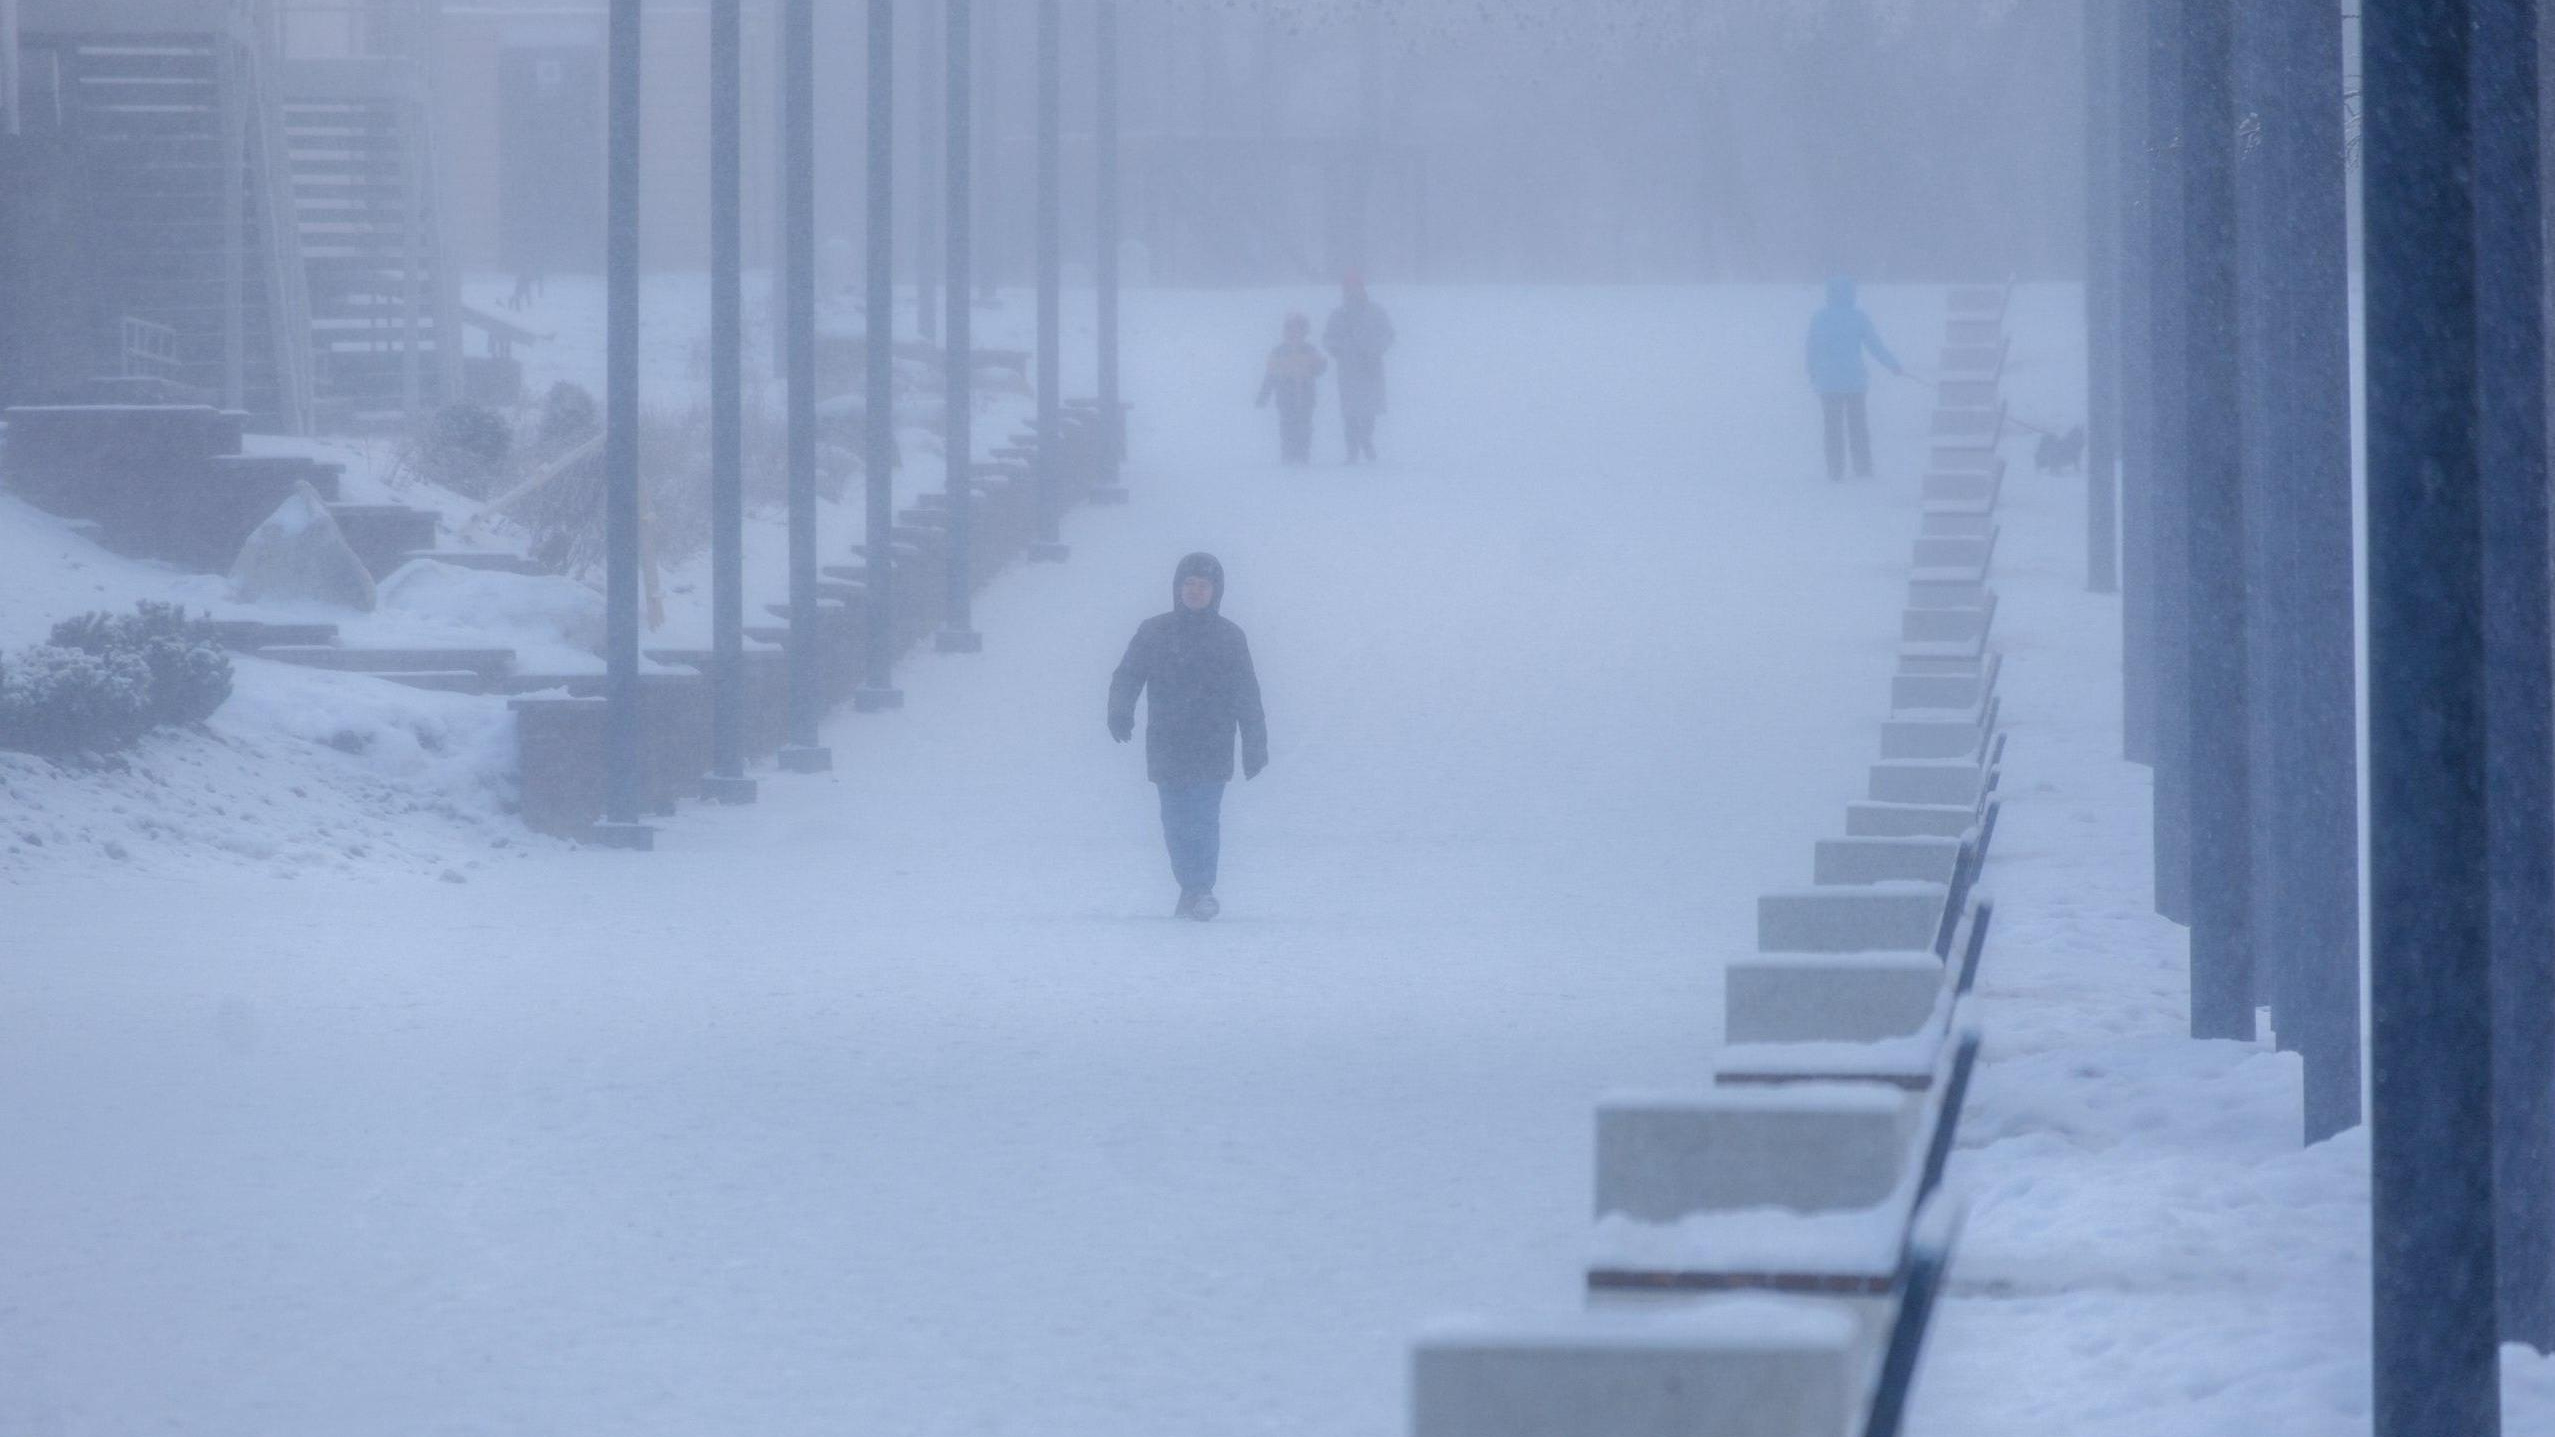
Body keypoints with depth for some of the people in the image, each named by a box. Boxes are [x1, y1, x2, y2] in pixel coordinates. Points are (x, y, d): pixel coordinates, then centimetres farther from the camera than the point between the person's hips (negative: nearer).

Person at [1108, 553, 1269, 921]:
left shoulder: (1229, 637, 6)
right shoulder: (1153, 633, 7)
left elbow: (1247, 696, 9)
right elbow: (1128, 675, 3)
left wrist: (1255, 745, 5)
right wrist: (1120, 710, -18)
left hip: (1213, 749, -2)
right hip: (1167, 748, 2)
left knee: (1203, 818, -14)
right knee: (1176, 821, 1)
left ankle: (1201, 889, -14)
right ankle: (1193, 889, 13)